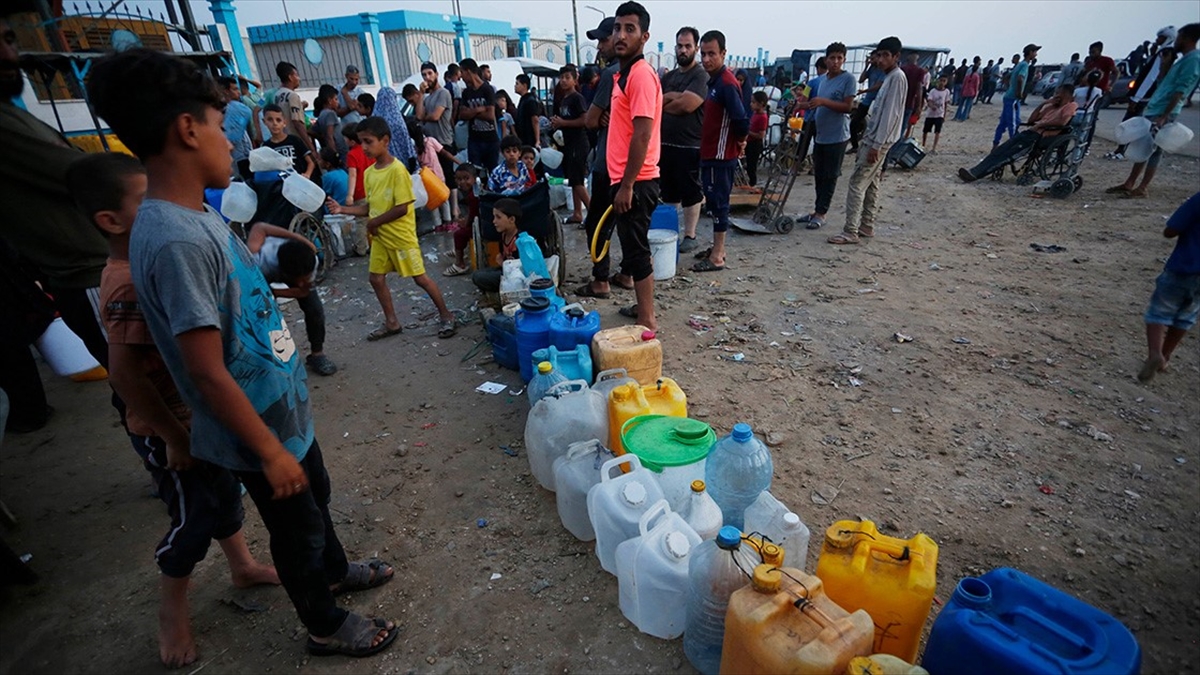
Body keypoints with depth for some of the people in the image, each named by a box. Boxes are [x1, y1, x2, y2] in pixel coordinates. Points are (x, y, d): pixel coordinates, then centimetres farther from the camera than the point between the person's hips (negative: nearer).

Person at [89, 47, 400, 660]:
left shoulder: (194, 217, 0)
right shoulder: (177, 242, -29)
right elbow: (208, 374, -27)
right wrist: (271, 452, -20)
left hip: (284, 409, 8)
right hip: (260, 430, -8)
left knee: (316, 499, 28)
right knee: (298, 531, 15)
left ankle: (335, 572, 55)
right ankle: (326, 626, 41)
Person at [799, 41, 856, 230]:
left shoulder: (848, 79, -9)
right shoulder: (824, 79, 13)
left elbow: (847, 107, -17)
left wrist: (823, 101, -25)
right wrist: (810, 104, 7)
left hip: (836, 136, -7)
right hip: (820, 135, 7)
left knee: (830, 176, 0)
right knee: (819, 175, 11)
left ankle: (821, 213, 5)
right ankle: (818, 210, 20)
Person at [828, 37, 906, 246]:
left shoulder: (897, 77, -14)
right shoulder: (889, 77, 16)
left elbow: (890, 114, -20)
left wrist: (876, 145, -23)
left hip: (878, 140, -10)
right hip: (873, 137, 10)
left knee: (857, 183, -12)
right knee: (871, 184, 12)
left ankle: (850, 232, -12)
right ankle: (866, 226, 20)